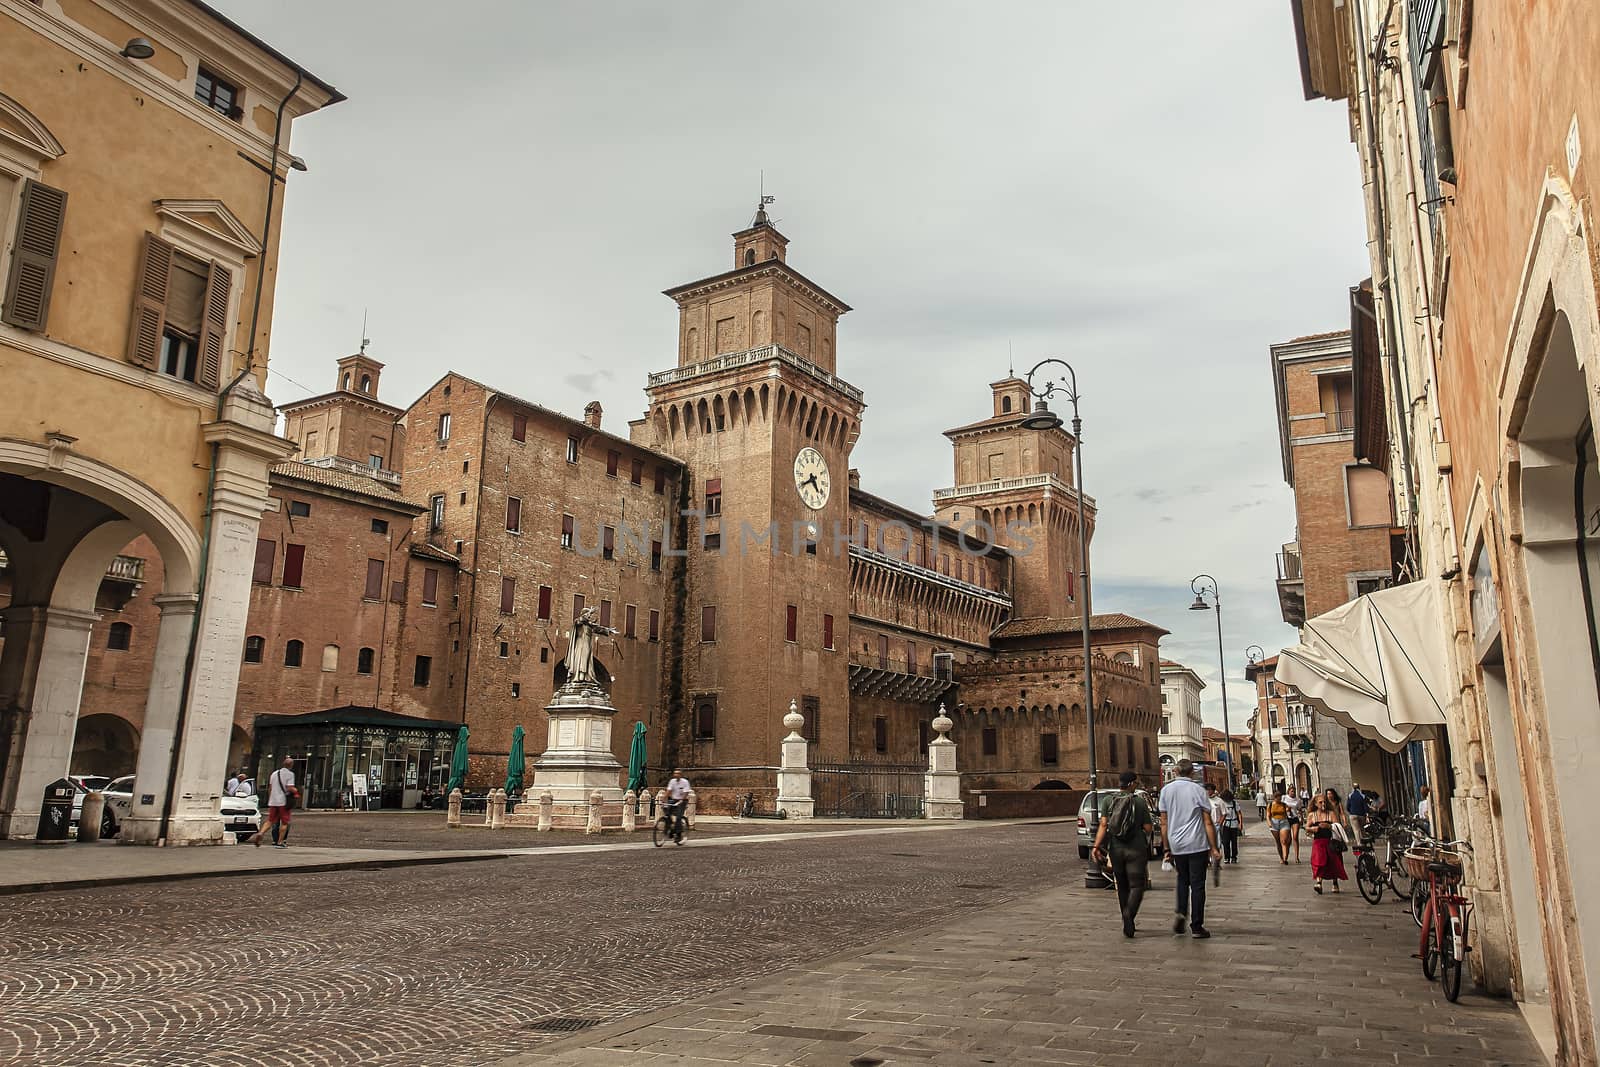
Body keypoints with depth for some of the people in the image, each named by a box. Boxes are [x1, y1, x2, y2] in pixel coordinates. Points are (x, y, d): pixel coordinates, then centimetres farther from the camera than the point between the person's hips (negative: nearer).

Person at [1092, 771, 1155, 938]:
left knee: (1122, 886, 16)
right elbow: (1148, 828, -4)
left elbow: (1103, 825, -6)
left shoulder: (1108, 801, 3)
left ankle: (1127, 923, 22)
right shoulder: (1140, 802, -3)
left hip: (1116, 849, 3)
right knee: (1137, 886, -2)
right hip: (1136, 849, -3)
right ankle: (1129, 913, -27)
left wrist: (1096, 845, -9)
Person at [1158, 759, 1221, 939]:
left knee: (1182, 880, 21)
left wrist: (1167, 848, 11)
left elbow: (1164, 822, 5)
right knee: (1197, 885, 3)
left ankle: (1180, 912, 1)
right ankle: (1196, 927, 4)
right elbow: (1208, 822, -5)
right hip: (1197, 844, -3)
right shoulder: (1197, 790, -4)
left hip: (1176, 845, 3)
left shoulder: (1166, 790, 4)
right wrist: (1214, 848, 1)